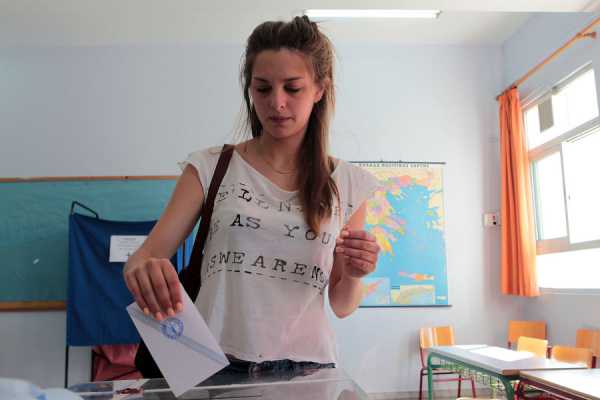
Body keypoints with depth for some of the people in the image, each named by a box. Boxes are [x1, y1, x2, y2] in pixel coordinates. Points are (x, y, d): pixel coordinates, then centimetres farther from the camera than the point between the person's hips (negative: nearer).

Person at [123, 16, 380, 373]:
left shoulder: (348, 184, 2)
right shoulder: (210, 167, 0)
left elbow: (343, 306, 8)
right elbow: (145, 256, -4)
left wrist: (353, 276, -12)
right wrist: (141, 270, -25)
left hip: (306, 366, 1)